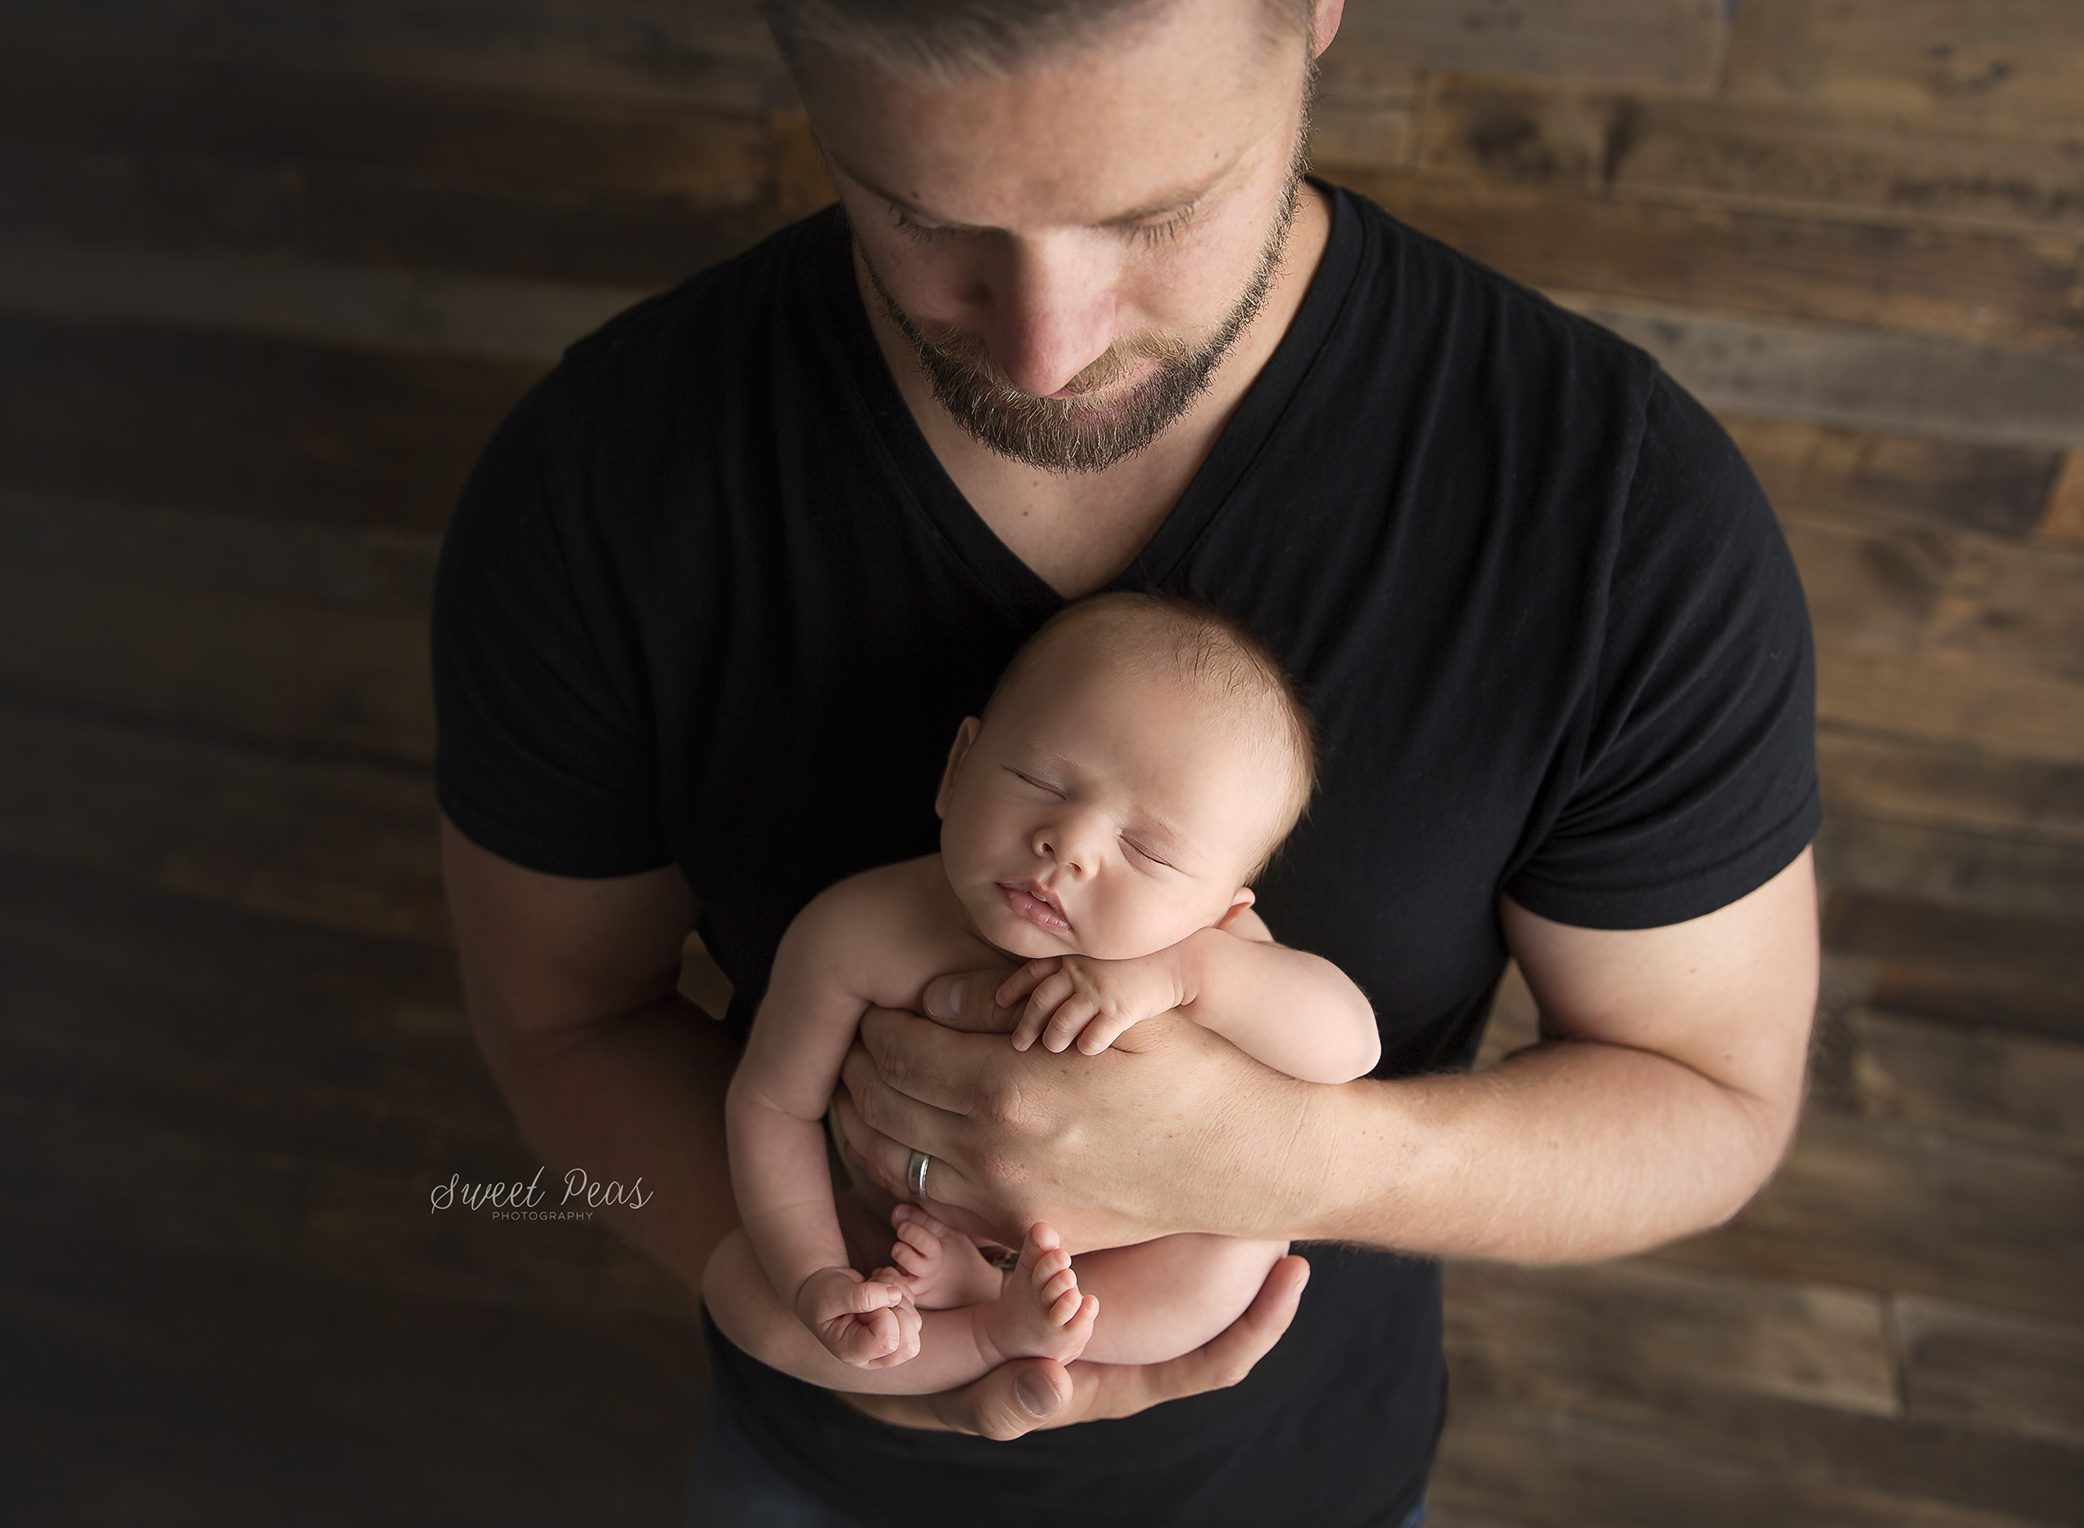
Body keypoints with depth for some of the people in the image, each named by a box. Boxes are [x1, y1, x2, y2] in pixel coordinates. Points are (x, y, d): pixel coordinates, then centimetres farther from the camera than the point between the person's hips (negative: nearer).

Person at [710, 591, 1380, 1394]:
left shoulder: (1210, 947, -27)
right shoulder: (856, 934, -27)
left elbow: (1351, 1044, -36)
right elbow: (773, 1101, -14)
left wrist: (1178, 971, -47)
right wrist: (814, 1280, -22)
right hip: (900, 1236, 1)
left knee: (1247, 1246, -26)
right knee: (735, 1280, -16)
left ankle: (982, 1297, -16)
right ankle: (1002, 1334, -16)